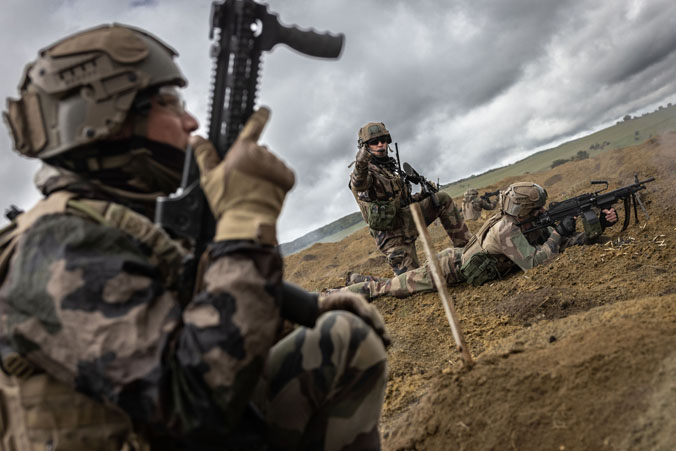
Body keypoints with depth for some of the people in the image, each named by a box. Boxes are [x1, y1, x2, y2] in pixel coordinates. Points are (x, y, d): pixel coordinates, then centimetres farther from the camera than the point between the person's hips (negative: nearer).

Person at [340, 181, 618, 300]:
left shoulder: (531, 225, -1)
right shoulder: (506, 230, -29)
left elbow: (562, 243, 5)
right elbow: (532, 263, -32)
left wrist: (598, 227, -4)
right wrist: (559, 233, -24)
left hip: (462, 258, 8)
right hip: (451, 267, -8)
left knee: (404, 283, 18)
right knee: (398, 286, -2)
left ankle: (359, 280, 29)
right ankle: (337, 295, 8)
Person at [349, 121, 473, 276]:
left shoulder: (390, 167, 16)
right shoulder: (365, 170, -11)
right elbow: (358, 184, -37)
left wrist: (423, 195, 3)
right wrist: (360, 165, -60)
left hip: (406, 220, 7)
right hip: (393, 235, -7)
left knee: (442, 199, -5)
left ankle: (465, 245, -1)